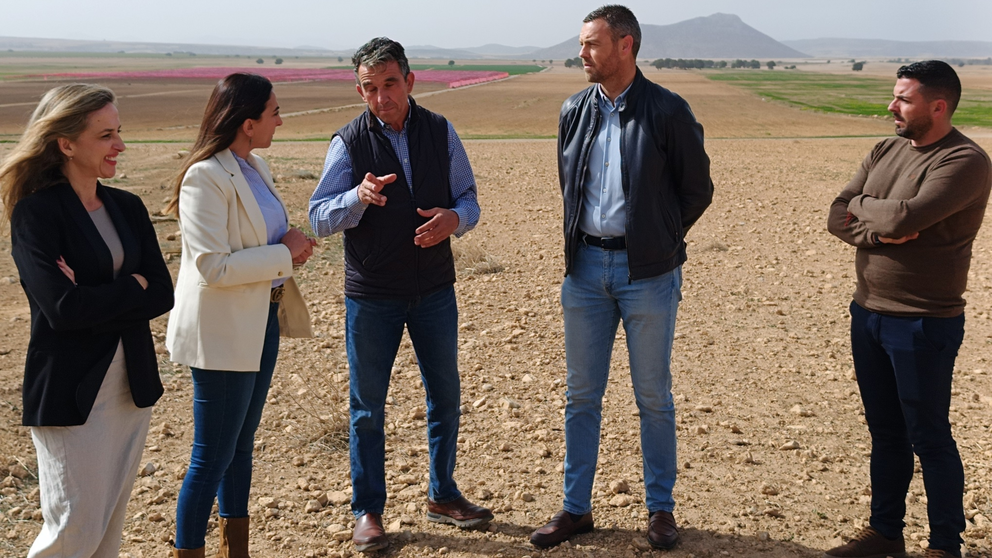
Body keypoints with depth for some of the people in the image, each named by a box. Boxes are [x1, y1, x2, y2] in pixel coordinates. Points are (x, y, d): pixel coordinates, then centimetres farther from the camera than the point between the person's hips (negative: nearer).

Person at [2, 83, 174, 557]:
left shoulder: (127, 208, 7)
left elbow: (163, 294, -1)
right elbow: (63, 308, -21)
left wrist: (97, 299, -14)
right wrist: (132, 287, -10)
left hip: (131, 384, 6)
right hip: (71, 390, -6)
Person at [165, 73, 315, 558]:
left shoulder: (255, 167, 8)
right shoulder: (205, 177, -19)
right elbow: (213, 266, -25)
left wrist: (292, 246, 2)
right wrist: (284, 252, -18)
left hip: (261, 323, 9)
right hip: (222, 332, -9)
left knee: (241, 448, 20)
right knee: (211, 459, 0)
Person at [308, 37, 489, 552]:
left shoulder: (440, 132, 1)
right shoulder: (349, 143, -7)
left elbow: (468, 199, 5)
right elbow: (319, 219, -11)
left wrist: (455, 218, -18)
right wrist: (360, 196, -30)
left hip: (435, 288, 3)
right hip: (371, 294, -3)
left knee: (445, 396, 13)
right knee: (367, 405, 6)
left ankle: (443, 495, 32)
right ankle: (367, 510, 22)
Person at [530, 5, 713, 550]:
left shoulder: (668, 111, -8)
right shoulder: (574, 110, 7)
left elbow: (697, 189, 0)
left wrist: (656, 240, 5)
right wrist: (582, 241, 13)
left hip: (647, 272, -4)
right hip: (586, 266, 4)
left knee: (653, 397, 8)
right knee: (581, 394, 10)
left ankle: (660, 508, 23)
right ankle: (576, 508, 22)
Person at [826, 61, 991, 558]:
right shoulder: (886, 151, 9)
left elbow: (904, 218, -27)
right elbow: (837, 217, 2)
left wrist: (862, 206, -7)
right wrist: (879, 230, -17)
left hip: (924, 324, -7)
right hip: (868, 313, 7)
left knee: (929, 438, 4)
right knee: (885, 432, 16)